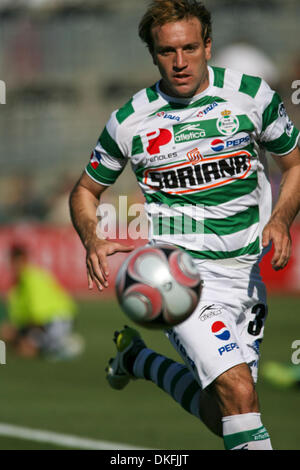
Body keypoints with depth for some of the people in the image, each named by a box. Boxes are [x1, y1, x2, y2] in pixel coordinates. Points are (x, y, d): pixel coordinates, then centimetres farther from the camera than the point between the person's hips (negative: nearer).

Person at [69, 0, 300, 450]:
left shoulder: (252, 94, -1)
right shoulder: (129, 120, -2)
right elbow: (85, 191, 12)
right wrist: (93, 240, -9)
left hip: (246, 271, 4)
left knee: (221, 414, 11)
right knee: (239, 394, -25)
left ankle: (137, 356, 36)